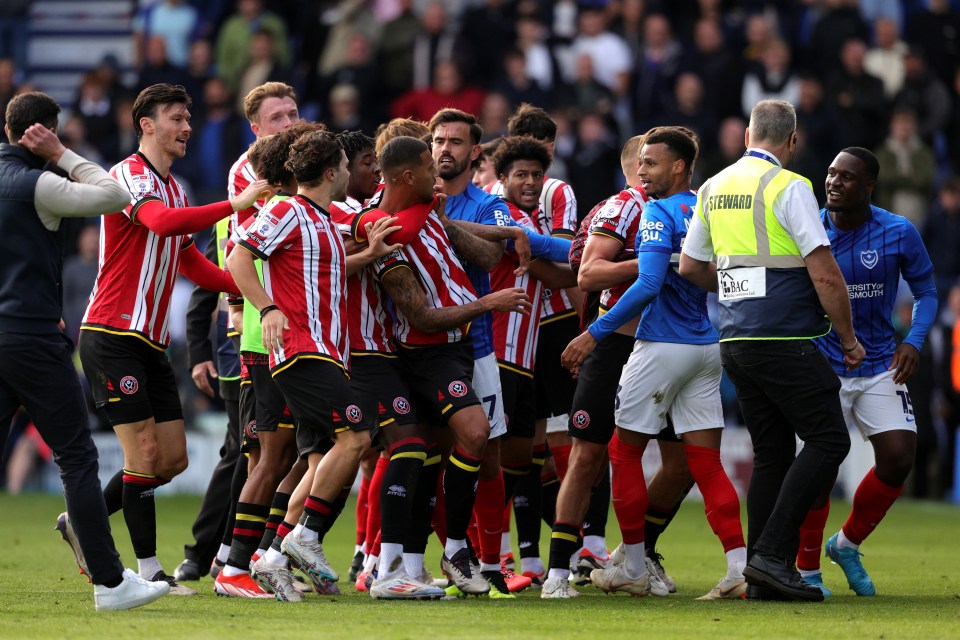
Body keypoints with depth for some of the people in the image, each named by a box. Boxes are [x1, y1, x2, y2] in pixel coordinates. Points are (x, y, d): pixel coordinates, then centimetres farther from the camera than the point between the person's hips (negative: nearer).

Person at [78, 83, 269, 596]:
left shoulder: (174, 188, 18)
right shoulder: (130, 177, -11)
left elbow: (191, 262, 26)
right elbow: (163, 222, -31)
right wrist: (235, 205, -35)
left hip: (151, 342, 9)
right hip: (112, 336, -9)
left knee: (172, 458, 6)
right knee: (145, 452, -10)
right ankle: (148, 568, -3)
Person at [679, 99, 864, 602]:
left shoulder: (713, 189, 12)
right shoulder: (788, 188, -10)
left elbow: (689, 267, 20)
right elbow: (825, 275, -13)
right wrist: (848, 339, -3)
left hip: (735, 342, 7)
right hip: (784, 340, -7)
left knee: (771, 452, 12)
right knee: (827, 440, -1)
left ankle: (762, 577, 8)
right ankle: (772, 553, -11)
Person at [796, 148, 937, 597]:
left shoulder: (899, 234, -7)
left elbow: (926, 291, 5)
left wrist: (914, 341, -11)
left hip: (880, 367, 2)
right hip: (822, 367, -2)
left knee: (898, 458, -10)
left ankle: (847, 544, 16)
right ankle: (807, 571, 6)